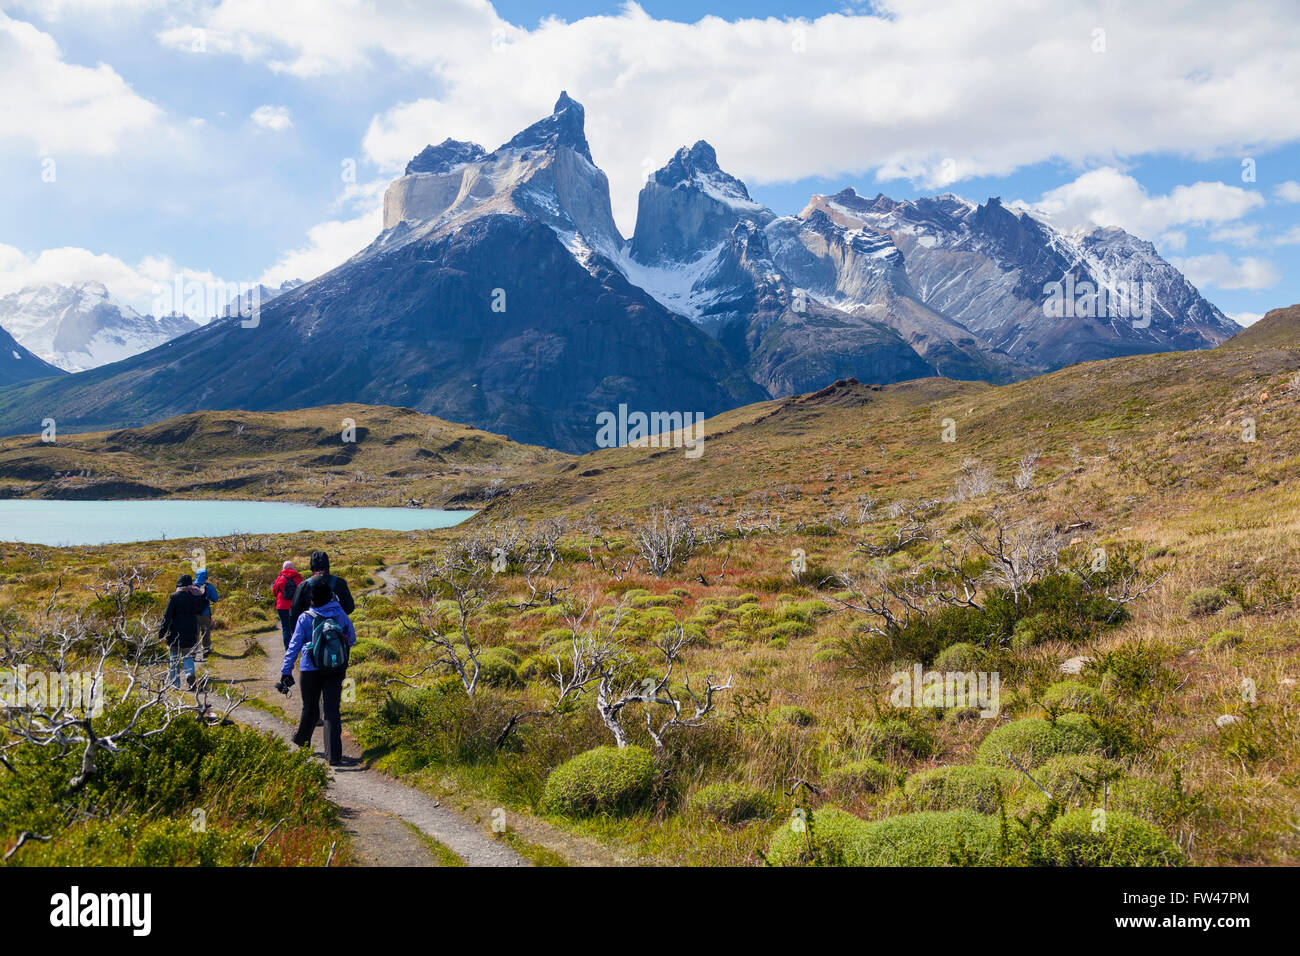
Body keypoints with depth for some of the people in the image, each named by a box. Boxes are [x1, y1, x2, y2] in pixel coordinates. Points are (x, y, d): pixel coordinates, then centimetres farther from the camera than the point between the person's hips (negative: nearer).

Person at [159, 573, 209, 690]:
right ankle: (190, 674, -14)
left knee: (174, 658, 10)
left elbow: (167, 616, -12)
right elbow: (200, 610, 14)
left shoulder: (174, 597, -11)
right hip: (190, 632, 3)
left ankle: (174, 683, 11)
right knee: (188, 656, 13)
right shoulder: (196, 596, -1)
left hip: (175, 632, -3)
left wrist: (162, 632, -9)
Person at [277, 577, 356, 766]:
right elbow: (352, 639, 9)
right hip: (336, 670, 1)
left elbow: (294, 647, -11)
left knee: (310, 708, 19)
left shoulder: (305, 619, -11)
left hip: (311, 670, -1)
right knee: (332, 711, 1)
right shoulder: (340, 614, -4)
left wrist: (286, 673, -8)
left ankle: (301, 738, 44)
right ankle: (334, 755, -5)